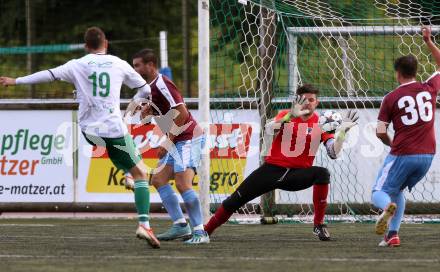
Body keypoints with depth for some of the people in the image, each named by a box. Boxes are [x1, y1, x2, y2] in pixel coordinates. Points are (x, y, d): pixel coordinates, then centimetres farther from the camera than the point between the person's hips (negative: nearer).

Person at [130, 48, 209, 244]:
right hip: (177, 141, 11)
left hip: (188, 138, -11)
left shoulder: (161, 84, -17)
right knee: (158, 179, 7)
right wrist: (148, 109, 5)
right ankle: (180, 225, 5)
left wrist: (168, 142, -20)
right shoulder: (151, 86, 13)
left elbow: (182, 113, -24)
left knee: (183, 184, -19)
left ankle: (200, 232, -17)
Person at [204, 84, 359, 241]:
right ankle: (206, 231, 12)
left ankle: (319, 225, -20)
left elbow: (333, 153, -6)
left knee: (322, 173, -31)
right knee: (234, 201, -5)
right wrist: (291, 115, -33)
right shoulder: (286, 115, 2)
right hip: (272, 169, 1)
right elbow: (269, 129, -19)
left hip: (298, 174, 0)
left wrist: (342, 131, -21)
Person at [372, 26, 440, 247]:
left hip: (402, 155, -5)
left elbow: (380, 132, -3)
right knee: (397, 191, 24)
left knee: (379, 193, 5)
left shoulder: (391, 98, -4)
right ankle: (393, 234, 12)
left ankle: (388, 206, -32)